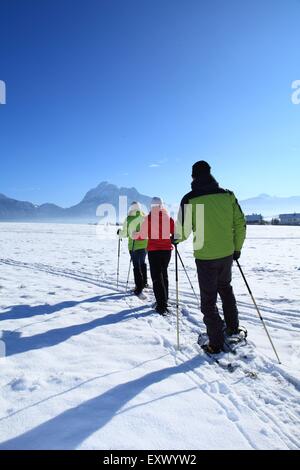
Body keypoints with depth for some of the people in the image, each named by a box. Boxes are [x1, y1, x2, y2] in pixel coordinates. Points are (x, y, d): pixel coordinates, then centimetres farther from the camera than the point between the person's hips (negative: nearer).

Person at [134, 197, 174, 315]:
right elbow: (175, 234, 2)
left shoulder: (148, 218, -8)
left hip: (153, 251, -3)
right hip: (167, 250, 3)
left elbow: (142, 235, -4)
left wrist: (135, 235, 17)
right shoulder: (168, 218, -1)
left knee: (156, 277, -1)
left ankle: (162, 305, -7)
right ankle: (164, 300, 30)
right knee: (164, 274, 19)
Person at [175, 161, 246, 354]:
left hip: (205, 257, -4)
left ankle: (216, 343, 17)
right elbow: (240, 224, 2)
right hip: (227, 254, 4)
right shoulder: (228, 195, -1)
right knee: (225, 288, 28)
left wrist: (177, 239, 13)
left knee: (209, 299, 9)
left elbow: (184, 231, -10)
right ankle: (233, 327, 39)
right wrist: (237, 248, 15)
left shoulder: (190, 199, -12)